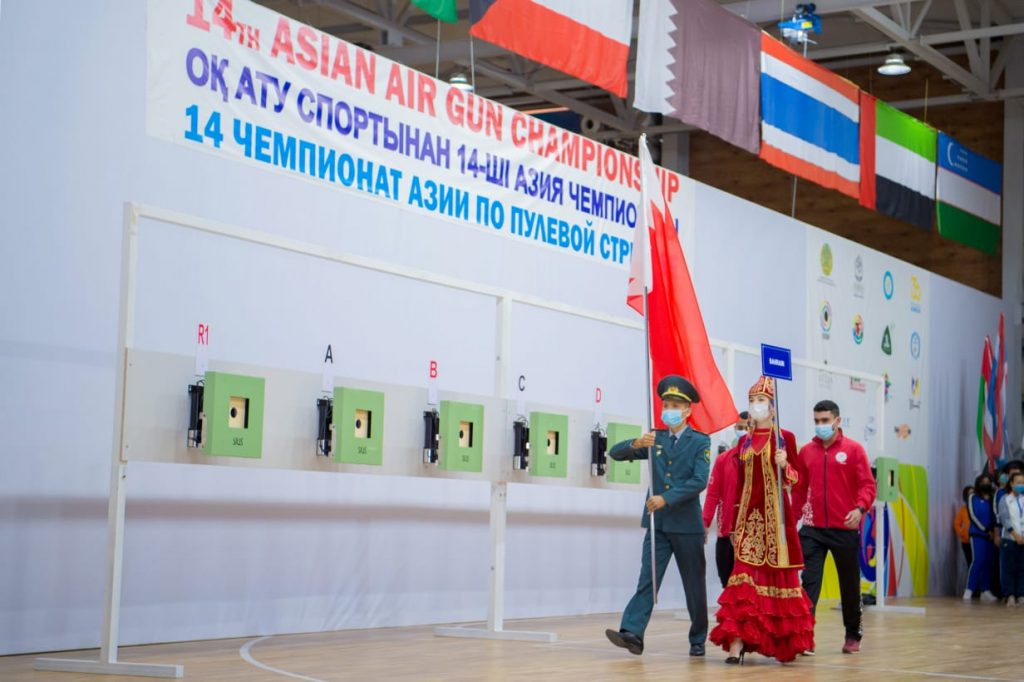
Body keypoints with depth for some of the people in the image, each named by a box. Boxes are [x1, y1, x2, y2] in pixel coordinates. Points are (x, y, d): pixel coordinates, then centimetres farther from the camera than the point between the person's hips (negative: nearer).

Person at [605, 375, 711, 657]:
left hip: (687, 524, -3)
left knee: (694, 585, 7)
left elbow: (699, 481, -15)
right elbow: (615, 453, 5)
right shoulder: (655, 439, 10)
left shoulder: (700, 442, -2)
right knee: (647, 580, -9)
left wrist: (667, 499, -23)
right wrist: (636, 444, -16)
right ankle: (632, 634, -20)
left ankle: (698, 640, 19)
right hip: (658, 523, 3)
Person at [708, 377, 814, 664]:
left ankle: (786, 641, 18)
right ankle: (737, 642, -12)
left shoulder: (785, 438, 0)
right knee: (744, 574, -6)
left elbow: (793, 479, -1)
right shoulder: (745, 441, 12)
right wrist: (734, 518, 10)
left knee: (778, 574, 2)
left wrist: (784, 466, -22)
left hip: (775, 514, -3)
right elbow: (740, 482, 14)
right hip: (749, 515, 3)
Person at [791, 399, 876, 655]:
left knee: (849, 583, 12)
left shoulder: (853, 449, -1)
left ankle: (853, 635, 28)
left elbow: (867, 484, -5)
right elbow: (799, 489, 13)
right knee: (809, 581, -9)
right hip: (813, 529, 1)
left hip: (845, 529, -1)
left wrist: (860, 508, -22)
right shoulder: (806, 452, 7)